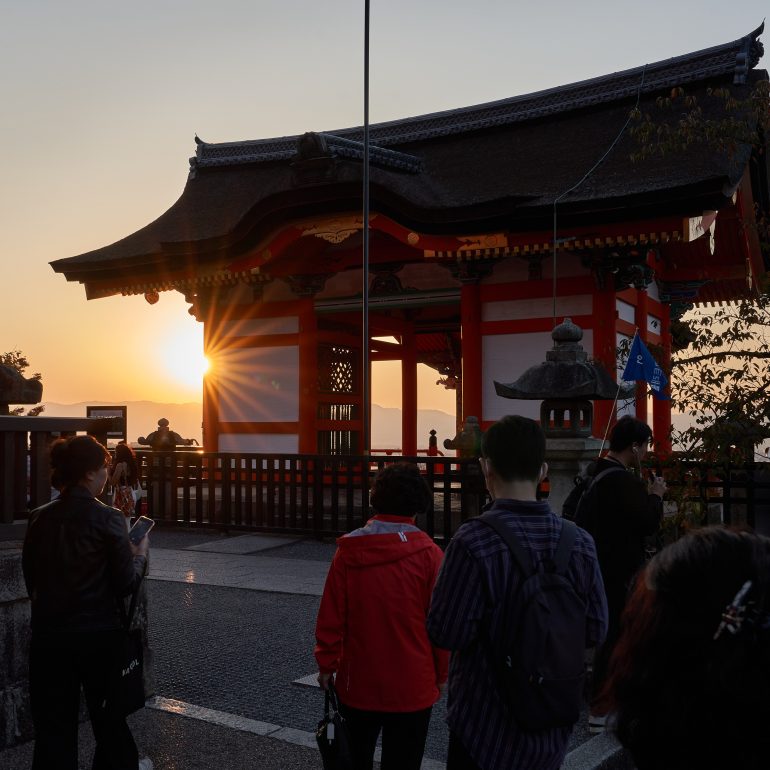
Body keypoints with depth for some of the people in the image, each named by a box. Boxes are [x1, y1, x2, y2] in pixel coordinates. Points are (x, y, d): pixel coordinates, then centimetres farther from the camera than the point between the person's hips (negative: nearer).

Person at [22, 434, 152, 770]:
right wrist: (141, 553, 5)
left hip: (49, 633, 3)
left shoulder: (39, 518, -1)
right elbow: (126, 584, -11)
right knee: (107, 707, 19)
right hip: (98, 632, -2)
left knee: (53, 720, 9)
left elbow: (31, 579, 7)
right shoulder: (107, 519, -14)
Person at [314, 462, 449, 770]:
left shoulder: (348, 551, -8)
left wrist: (326, 663, 9)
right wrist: (441, 675, 4)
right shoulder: (429, 554, -14)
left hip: (357, 682, 2)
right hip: (412, 686, -2)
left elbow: (330, 615, -5)